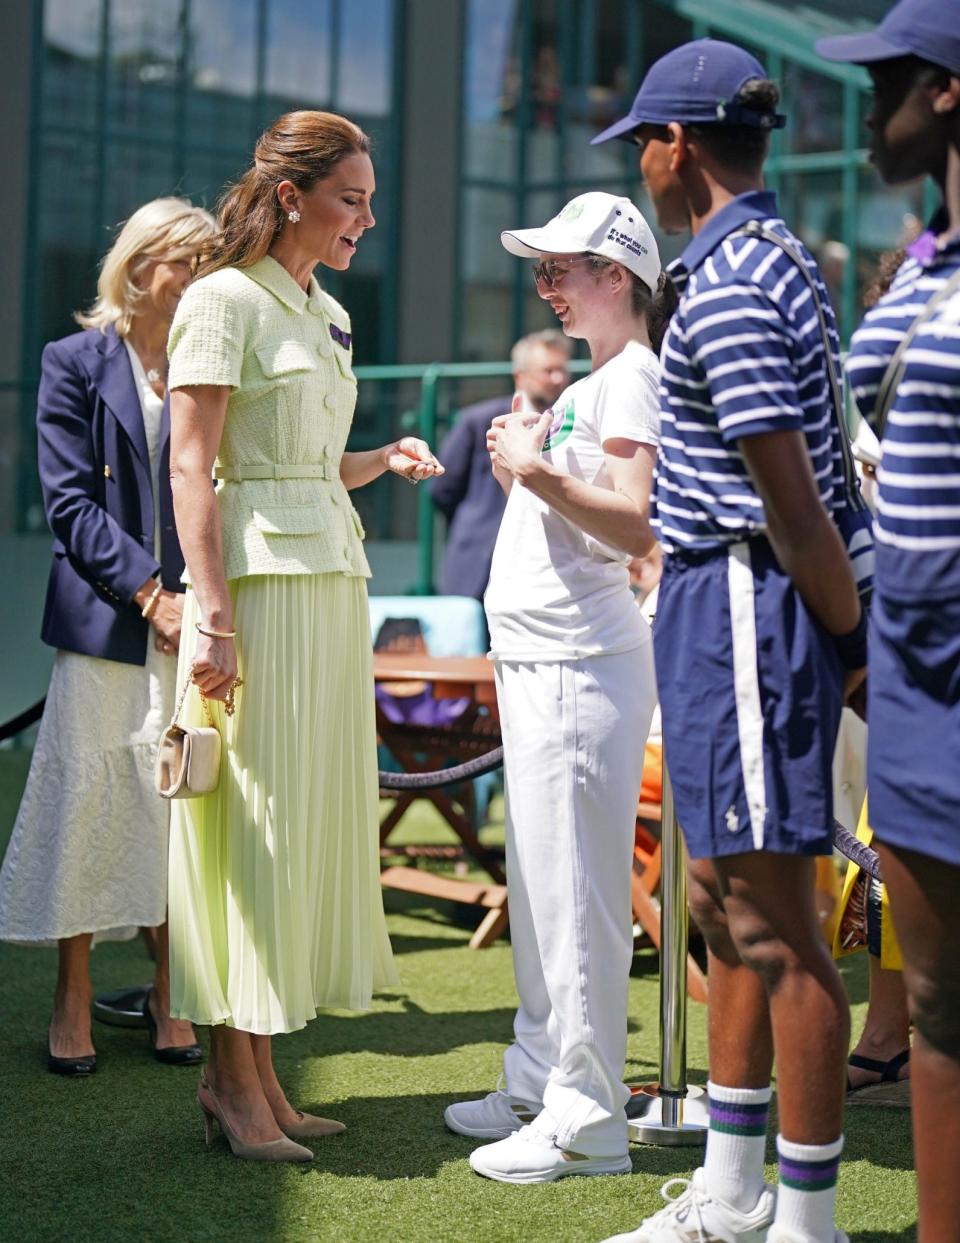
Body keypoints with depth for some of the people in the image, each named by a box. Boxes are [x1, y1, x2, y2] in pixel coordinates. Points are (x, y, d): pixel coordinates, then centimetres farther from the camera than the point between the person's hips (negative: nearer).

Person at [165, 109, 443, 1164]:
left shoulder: (328, 315, 18)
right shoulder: (224, 299, -6)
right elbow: (192, 467, -12)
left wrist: (381, 462, 7)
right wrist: (212, 618, -19)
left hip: (332, 579, 9)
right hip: (259, 578, -8)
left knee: (310, 812, 8)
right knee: (251, 815, -5)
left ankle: (255, 1069, 15)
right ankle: (232, 1076, 4)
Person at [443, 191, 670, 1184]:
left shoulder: (634, 378, -9)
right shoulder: (588, 387, 19)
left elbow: (635, 527, -21)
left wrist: (539, 472, -26)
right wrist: (519, 471, 11)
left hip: (580, 665, -10)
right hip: (536, 658, 10)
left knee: (574, 887, -8)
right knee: (537, 884, 15)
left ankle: (588, 1119, -2)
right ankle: (540, 1084, 25)